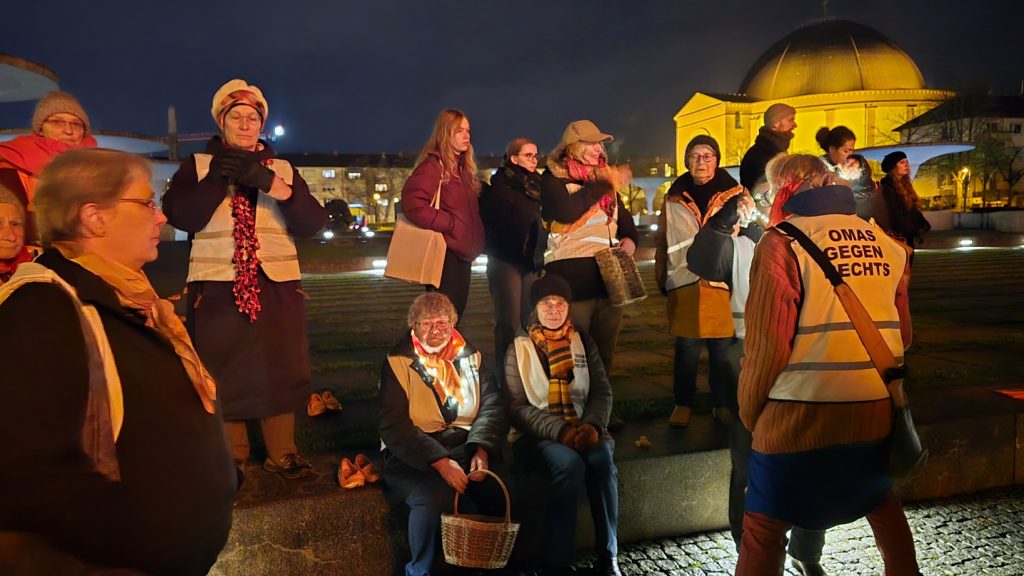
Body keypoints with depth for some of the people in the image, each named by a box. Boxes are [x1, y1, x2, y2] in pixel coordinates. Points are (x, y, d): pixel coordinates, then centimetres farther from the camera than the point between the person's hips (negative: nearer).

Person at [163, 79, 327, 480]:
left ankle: (282, 453, 13)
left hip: (276, 285, 2)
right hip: (217, 285, -1)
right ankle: (231, 456, 15)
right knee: (222, 373, 0)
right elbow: (179, 216, -9)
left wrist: (273, 185, -14)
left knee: (279, 370, 1)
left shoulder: (282, 169, 12)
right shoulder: (197, 165, 8)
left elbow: (313, 222, -1)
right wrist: (216, 180, -18)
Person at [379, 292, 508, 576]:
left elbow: (492, 406, 5)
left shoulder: (470, 357, 13)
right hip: (414, 454, -3)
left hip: (467, 445, 3)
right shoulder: (397, 363, 0)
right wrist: (439, 461, -21)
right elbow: (393, 426, -10)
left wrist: (481, 448, -16)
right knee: (434, 499, -32)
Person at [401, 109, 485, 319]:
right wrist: (450, 224, -20)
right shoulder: (433, 166, -13)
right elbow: (413, 205, -26)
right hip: (445, 253, -9)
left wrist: (472, 240, 9)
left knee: (456, 311, 15)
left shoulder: (463, 167, 14)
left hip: (462, 252, 9)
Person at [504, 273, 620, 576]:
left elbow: (602, 392, 7)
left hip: (581, 430, 3)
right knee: (569, 464, -34)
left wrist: (593, 425, -14)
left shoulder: (583, 343, 12)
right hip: (538, 435, -2)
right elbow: (517, 406, -4)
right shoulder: (519, 348, 3)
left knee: (601, 458, -31)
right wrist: (559, 431, -18)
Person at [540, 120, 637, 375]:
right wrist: (603, 185, -13)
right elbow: (566, 211, -19)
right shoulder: (553, 178, 0)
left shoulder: (605, 177, 20)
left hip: (609, 274, 6)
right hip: (571, 276, -6)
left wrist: (630, 238, 4)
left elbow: (624, 218, 26)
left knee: (605, 350, 12)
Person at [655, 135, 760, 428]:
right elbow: (662, 239, 13)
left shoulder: (736, 193, 9)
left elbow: (751, 234, 8)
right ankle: (682, 404, 16)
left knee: (725, 346, 3)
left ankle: (723, 403, 18)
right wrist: (661, 276, 9)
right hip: (684, 282, 1)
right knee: (687, 346, 4)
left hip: (723, 281, 0)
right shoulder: (674, 197, 13)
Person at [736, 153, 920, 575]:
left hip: (803, 414, -6)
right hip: (878, 411, 6)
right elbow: (902, 334, 10)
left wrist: (749, 414, 0)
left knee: (764, 529, 7)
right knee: (883, 505, 29)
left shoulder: (782, 242, -9)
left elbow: (768, 344, -12)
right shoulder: (887, 243, 8)